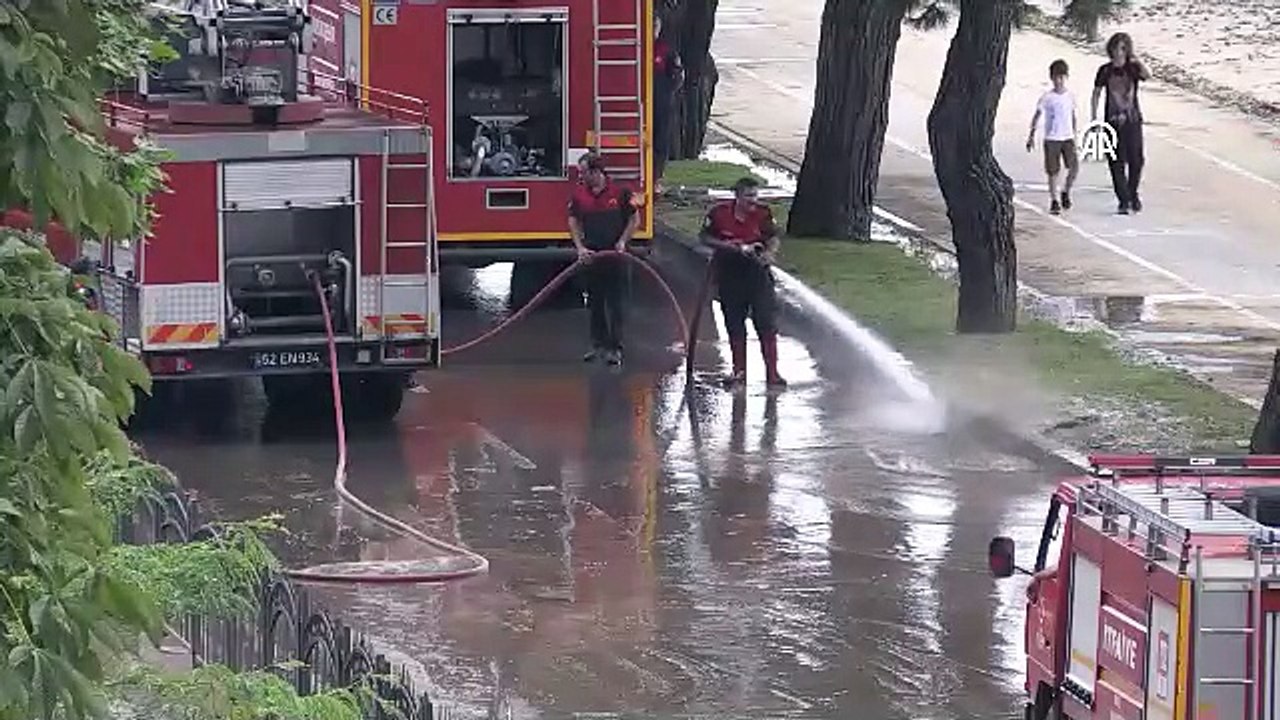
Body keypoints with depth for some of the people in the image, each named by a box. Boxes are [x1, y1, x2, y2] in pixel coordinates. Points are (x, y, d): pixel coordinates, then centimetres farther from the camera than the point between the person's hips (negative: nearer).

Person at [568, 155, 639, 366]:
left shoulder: (619, 192, -7)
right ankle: (598, 345, 19)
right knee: (595, 303, 10)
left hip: (614, 254, -4)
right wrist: (580, 247, -7)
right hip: (591, 254, 4)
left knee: (614, 302, -3)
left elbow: (634, 219, 0)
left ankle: (615, 348, -1)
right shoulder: (579, 194, 3)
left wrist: (623, 241, -11)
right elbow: (573, 222, 6)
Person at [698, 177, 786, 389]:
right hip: (729, 274, 1)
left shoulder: (763, 214, -5)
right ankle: (739, 371, 20)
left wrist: (769, 253, -15)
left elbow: (773, 238, 5)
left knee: (766, 323, -6)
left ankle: (772, 373, -1)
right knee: (734, 324, 8)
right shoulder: (719, 212, -7)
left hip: (757, 272, -1)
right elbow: (705, 237, 5)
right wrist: (724, 245, -11)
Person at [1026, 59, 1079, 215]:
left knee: (1075, 167, -11)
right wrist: (1032, 135, -8)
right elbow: (1037, 116, -2)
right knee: (1053, 171, -1)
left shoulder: (1070, 96, 6)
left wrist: (1074, 135, 19)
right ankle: (1054, 201, 9)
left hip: (1068, 138, 3)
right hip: (1051, 138, -3)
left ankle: (1066, 192, 13)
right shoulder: (1047, 98, -4)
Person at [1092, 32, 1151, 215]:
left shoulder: (1132, 68, 0)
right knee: (1117, 163, -3)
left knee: (1136, 160, -2)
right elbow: (1096, 94, 10)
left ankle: (1133, 194, 22)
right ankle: (1123, 201, 4)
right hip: (1113, 121, 0)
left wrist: (1138, 61, -32)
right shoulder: (1105, 70, 3)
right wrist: (1094, 117, 3)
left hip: (1133, 119, 0)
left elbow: (1147, 76, -21)